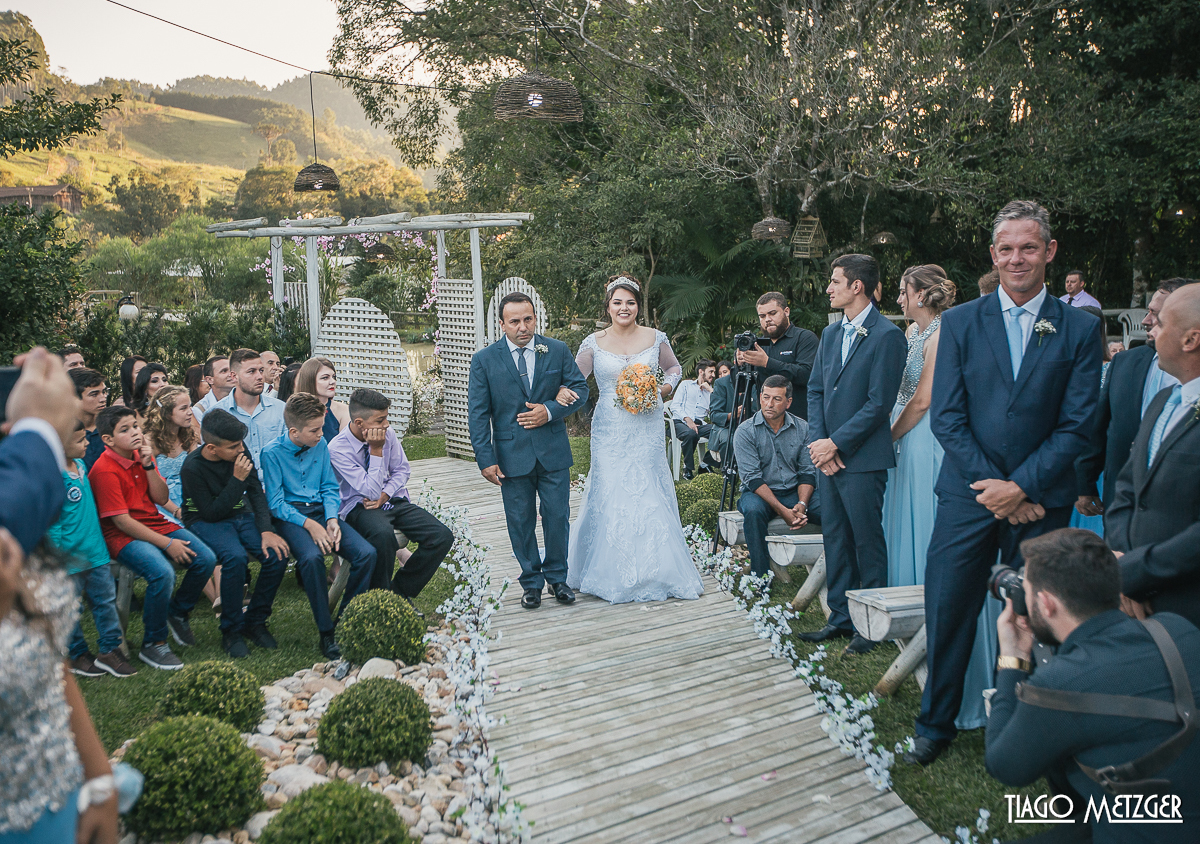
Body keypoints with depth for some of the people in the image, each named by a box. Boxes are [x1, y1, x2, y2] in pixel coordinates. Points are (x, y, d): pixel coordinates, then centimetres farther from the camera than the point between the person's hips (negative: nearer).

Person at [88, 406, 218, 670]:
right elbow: (122, 521, -19)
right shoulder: (104, 470, -16)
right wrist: (167, 544, -20)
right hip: (123, 535, -7)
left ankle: (178, 613, 16)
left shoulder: (142, 455, 7)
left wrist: (149, 465, -11)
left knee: (206, 559, -10)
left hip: (156, 524, 8)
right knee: (162, 572, -32)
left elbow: (161, 499, 4)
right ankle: (153, 644, -12)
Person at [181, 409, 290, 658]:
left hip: (241, 514, 5)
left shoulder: (239, 451, -6)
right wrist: (237, 479, -24)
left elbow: (256, 492, -1)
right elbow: (212, 512, -20)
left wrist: (266, 530, -13)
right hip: (206, 522, -5)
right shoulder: (192, 467, -20)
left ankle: (255, 622, -1)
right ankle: (232, 630, -15)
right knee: (236, 557, -35)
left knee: (277, 554, -21)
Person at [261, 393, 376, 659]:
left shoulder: (320, 445, 7)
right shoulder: (272, 452, -8)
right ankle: (326, 632, -22)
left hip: (320, 510, 5)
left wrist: (332, 520, -7)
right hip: (289, 515, -5)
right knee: (312, 557, -37)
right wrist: (309, 524, -20)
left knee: (366, 553, -20)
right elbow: (275, 503, -9)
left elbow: (330, 488, 11)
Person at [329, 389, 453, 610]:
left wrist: (384, 495, -9)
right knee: (383, 534, -41)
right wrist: (376, 450, -23)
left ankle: (400, 592, -2)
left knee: (442, 537, -16)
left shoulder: (388, 434, -3)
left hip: (394, 500, 5)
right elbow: (371, 491, -20)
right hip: (360, 507, -5)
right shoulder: (338, 449, -17)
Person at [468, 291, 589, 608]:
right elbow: (478, 413, -3)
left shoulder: (558, 350, 1)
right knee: (521, 523, 8)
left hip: (553, 451, 1)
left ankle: (556, 577, 27)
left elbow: (580, 388, 6)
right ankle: (531, 582, 24)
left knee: (558, 518, 7)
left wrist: (550, 411, -12)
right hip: (512, 456, -1)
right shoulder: (484, 360, -3)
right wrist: (485, 459, -10)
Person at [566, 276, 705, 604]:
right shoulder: (594, 343, 1)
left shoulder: (655, 338, 4)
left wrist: (663, 390, -1)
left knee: (650, 493, 2)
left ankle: (653, 570, 15)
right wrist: (565, 392, -20)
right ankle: (612, 573, 10)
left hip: (647, 428, 1)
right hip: (610, 431, -1)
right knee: (610, 495, -1)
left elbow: (674, 368, 18)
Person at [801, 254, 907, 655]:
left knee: (867, 542, 2)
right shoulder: (830, 334, 13)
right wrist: (818, 441, -1)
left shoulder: (887, 336, -11)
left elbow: (879, 403, -15)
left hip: (863, 457, -8)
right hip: (829, 455, 8)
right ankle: (841, 618, 24)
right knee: (835, 539, 13)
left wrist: (836, 444, -14)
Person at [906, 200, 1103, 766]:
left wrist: (1021, 486, -12)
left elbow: (1076, 426, -2)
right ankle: (936, 725, 21)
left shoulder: (1080, 329, 2)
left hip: (1041, 500, 0)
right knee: (947, 612, 3)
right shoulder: (960, 322, 4)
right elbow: (946, 417, -1)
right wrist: (992, 487, -9)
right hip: (968, 495, 1)